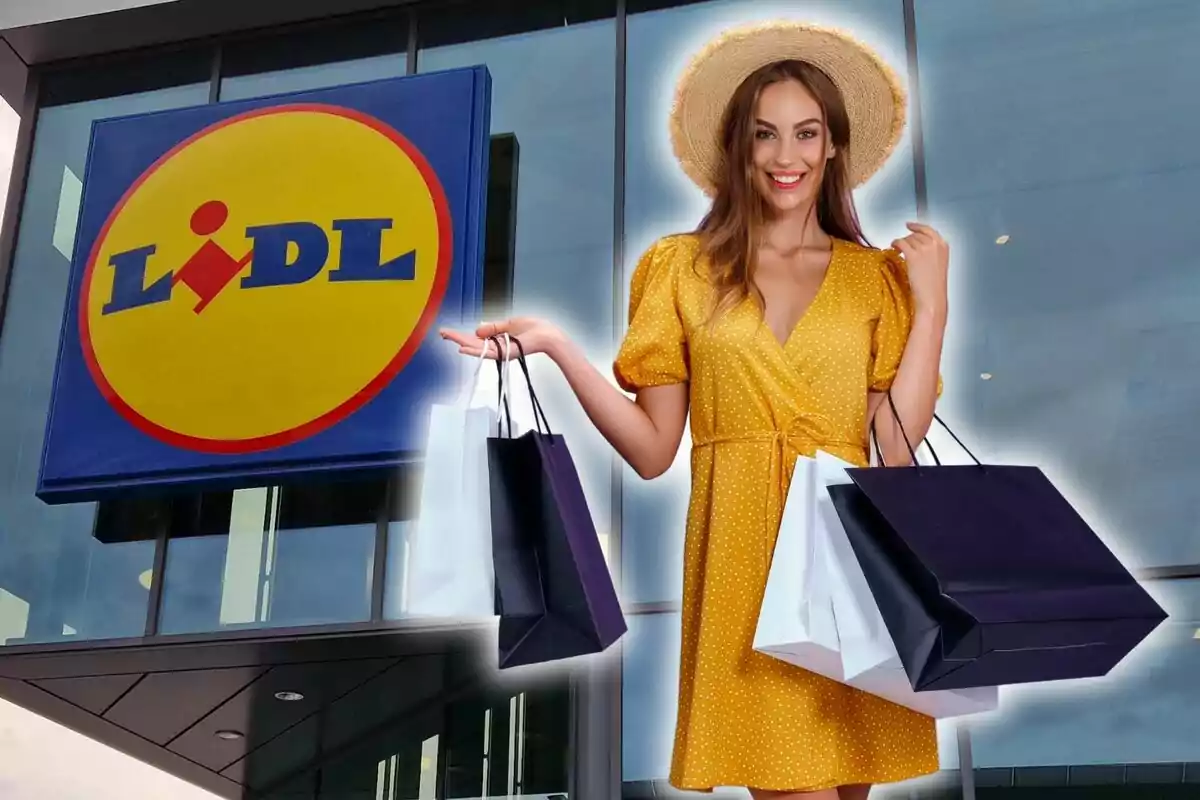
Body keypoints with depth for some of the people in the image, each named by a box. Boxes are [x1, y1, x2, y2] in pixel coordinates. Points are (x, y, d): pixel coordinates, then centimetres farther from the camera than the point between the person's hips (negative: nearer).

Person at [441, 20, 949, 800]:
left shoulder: (875, 277, 10)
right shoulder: (684, 268, 7)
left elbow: (899, 448, -1)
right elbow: (652, 450, 2)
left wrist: (932, 305, -3)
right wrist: (559, 348, -8)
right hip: (743, 564, -1)